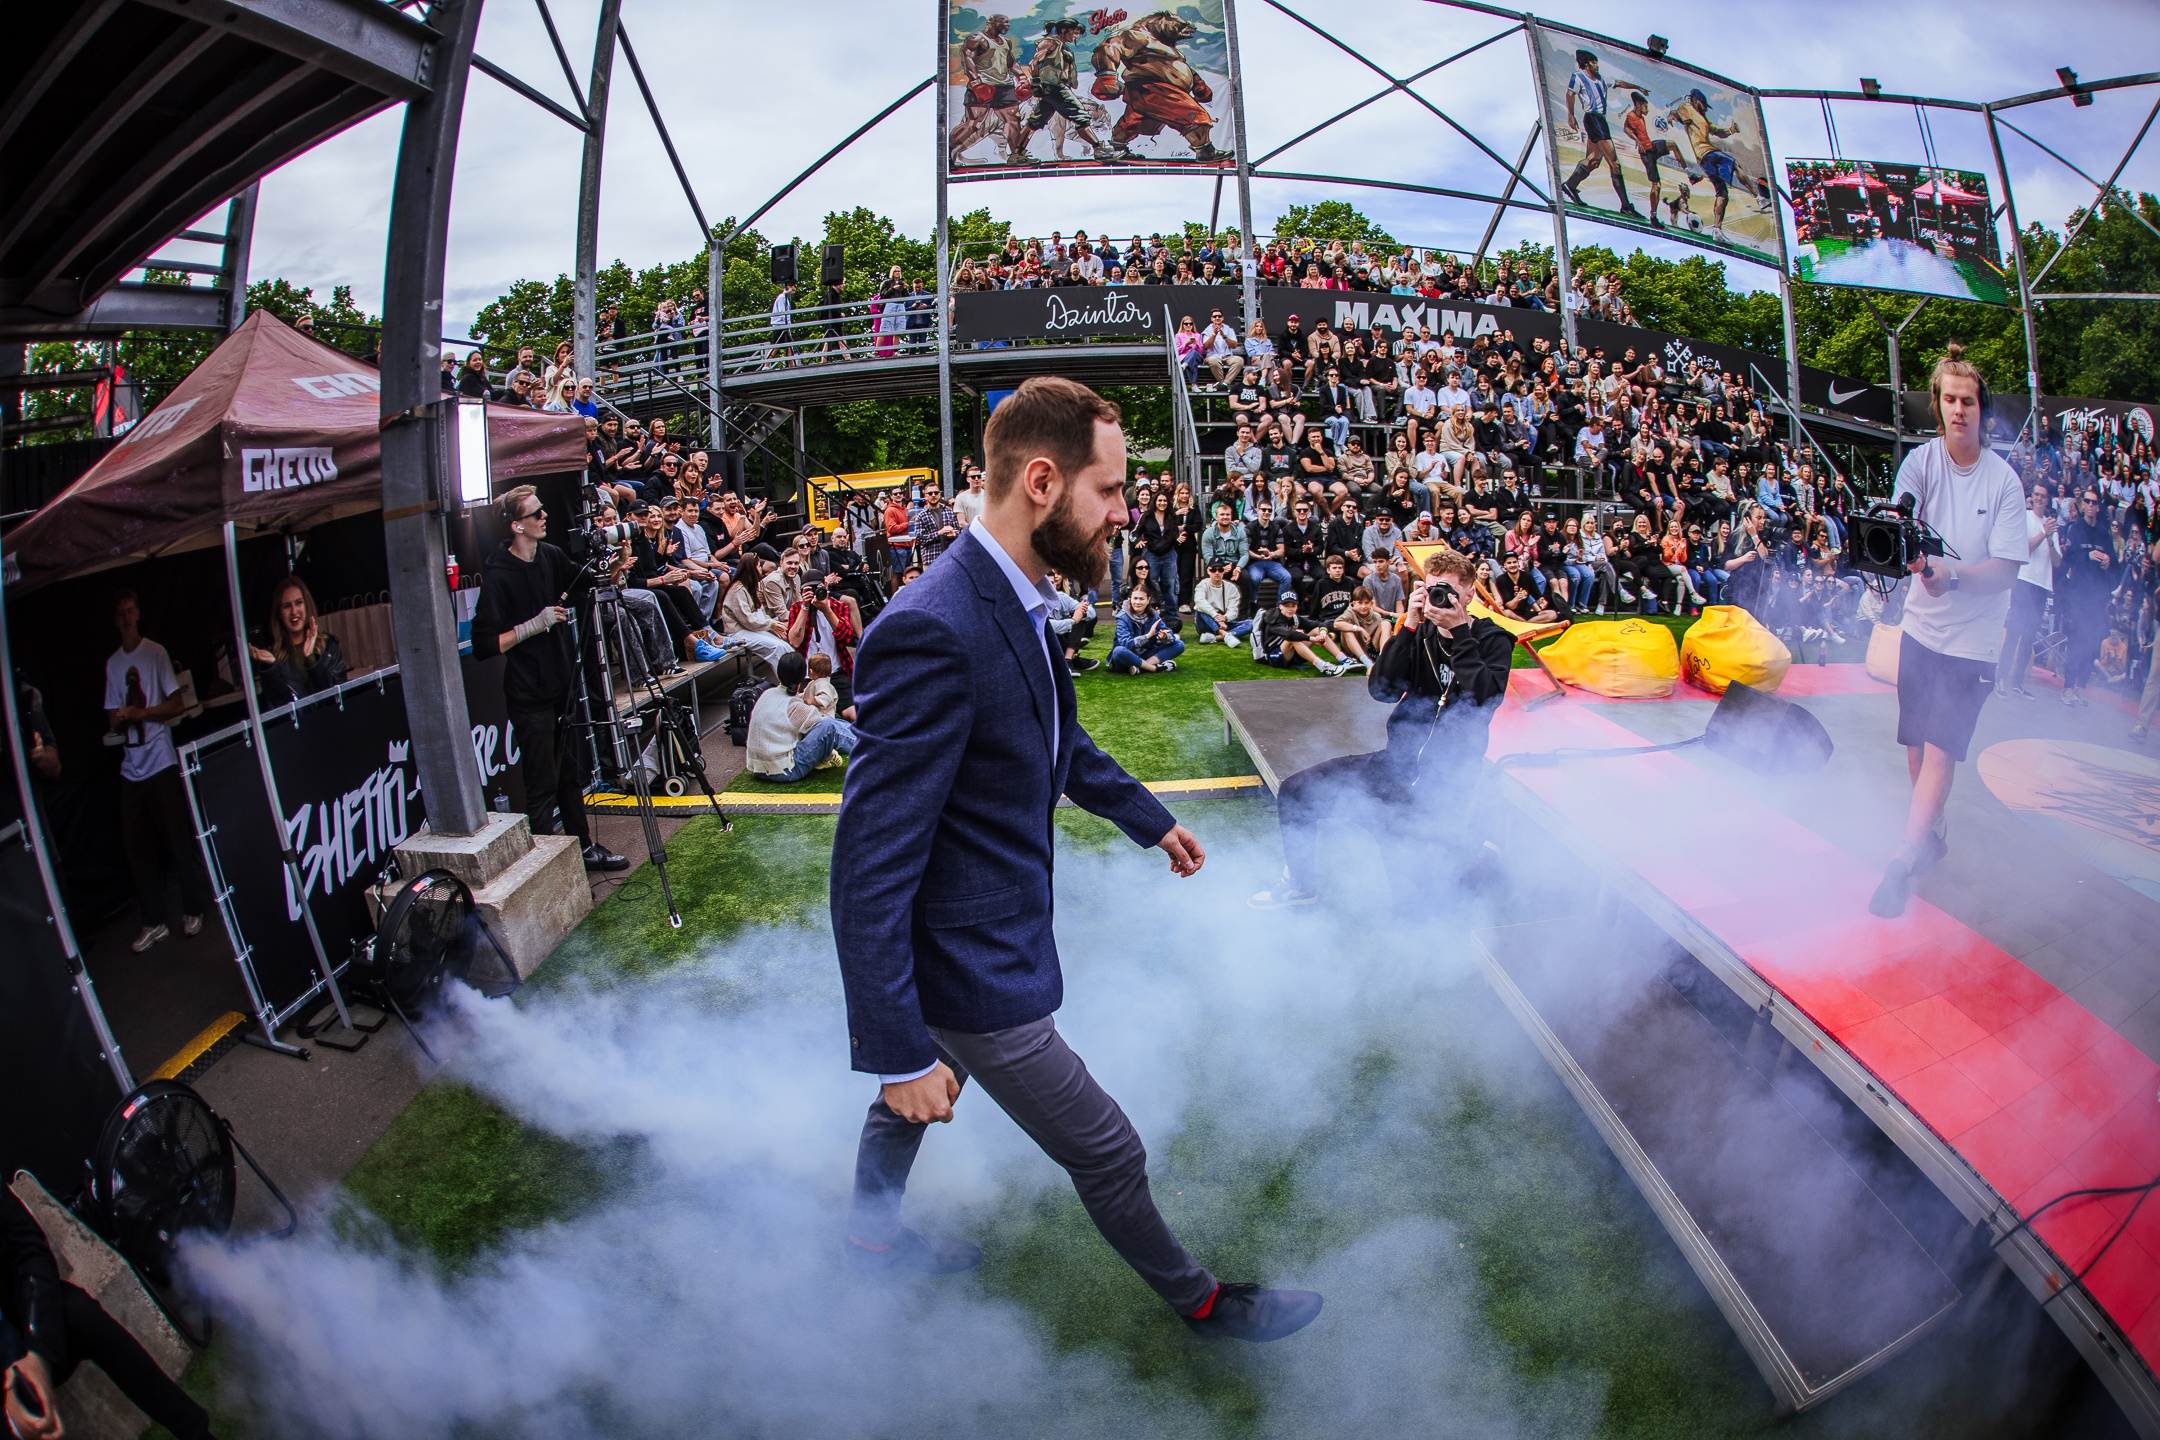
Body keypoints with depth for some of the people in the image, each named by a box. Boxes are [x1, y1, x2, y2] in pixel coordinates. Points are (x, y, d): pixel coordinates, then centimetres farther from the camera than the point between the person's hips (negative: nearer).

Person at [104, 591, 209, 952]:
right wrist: (120, 718, -7)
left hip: (161, 763, -5)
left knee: (179, 841, -1)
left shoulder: (156, 653, -2)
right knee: (137, 848, 5)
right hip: (131, 768, 5)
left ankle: (193, 910, 14)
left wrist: (139, 712, -16)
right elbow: (113, 718, 15)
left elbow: (178, 705, -4)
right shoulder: (112, 663, 12)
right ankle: (153, 922, 14)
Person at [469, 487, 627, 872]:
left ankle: (584, 847, 29)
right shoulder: (497, 576, -17)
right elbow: (484, 645, -20)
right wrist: (532, 626, -25)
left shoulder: (550, 556, 4)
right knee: (542, 785, -2)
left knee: (572, 773, 17)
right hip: (530, 697, -7)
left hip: (563, 685, 7)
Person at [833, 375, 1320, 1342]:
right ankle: (1195, 1298, 36)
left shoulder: (1009, 602, -1)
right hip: (974, 969, -9)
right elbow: (871, 863, -30)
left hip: (987, 927, 9)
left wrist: (1148, 818, 29)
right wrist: (897, 1050, -24)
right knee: (1107, 1153, 11)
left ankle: (873, 1235, 56)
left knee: (913, 1096, 31)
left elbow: (1062, 743, 19)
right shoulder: (933, 634, -33)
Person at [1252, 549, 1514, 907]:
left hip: (1446, 774, -5)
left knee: (1397, 819, -34)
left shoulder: (1492, 641, -4)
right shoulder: (1421, 633, 7)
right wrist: (1409, 627, -13)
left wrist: (1459, 631, -20)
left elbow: (1484, 698, -22)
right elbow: (1381, 689, -6)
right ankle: (1300, 883, 17)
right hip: (1399, 757, 5)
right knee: (1296, 791, -2)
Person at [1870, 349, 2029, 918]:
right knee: (1916, 745, 11)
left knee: (1941, 749, -9)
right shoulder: (1921, 461, -4)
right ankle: (1931, 834, 33)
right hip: (1921, 626, 3)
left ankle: (1902, 865, -7)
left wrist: (1953, 577, -29)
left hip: (1972, 637, -3)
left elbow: (2006, 569, -11)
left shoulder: (2004, 480, -9)